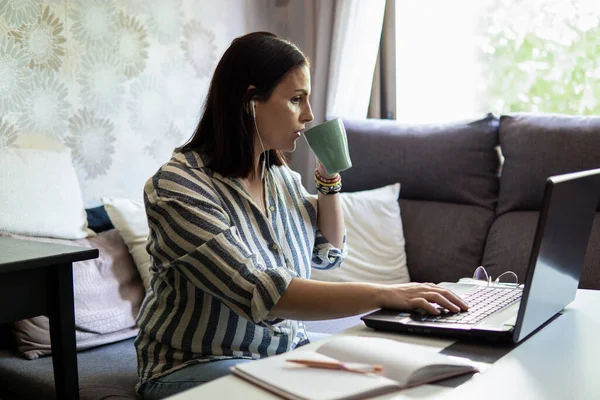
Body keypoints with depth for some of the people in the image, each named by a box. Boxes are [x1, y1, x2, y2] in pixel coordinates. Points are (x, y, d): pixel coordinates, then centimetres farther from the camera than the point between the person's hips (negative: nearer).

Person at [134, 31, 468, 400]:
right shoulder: (178, 187, -21)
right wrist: (381, 295, -38)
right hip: (200, 367, -7)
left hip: (287, 349, 7)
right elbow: (258, 292, -32)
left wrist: (329, 176, 2)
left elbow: (327, 255, 17)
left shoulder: (280, 174, 5)